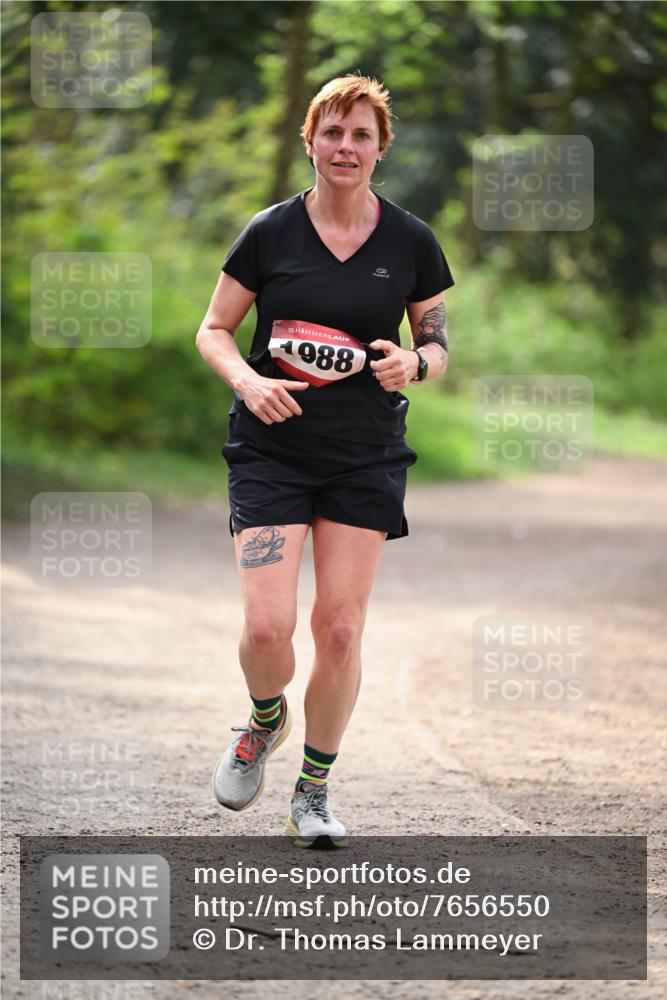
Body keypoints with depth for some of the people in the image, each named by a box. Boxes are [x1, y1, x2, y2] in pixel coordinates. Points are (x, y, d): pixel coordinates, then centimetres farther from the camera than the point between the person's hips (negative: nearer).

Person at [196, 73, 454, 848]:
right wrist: (246, 380, -16)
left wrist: (414, 363, -12)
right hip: (271, 453, -1)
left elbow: (437, 344, 11)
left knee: (340, 629, -1)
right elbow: (213, 330, 4)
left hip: (366, 460, 1)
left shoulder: (411, 241, 2)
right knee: (267, 626, -12)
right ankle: (264, 720, 23)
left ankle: (313, 792, 16)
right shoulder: (270, 232, -2)